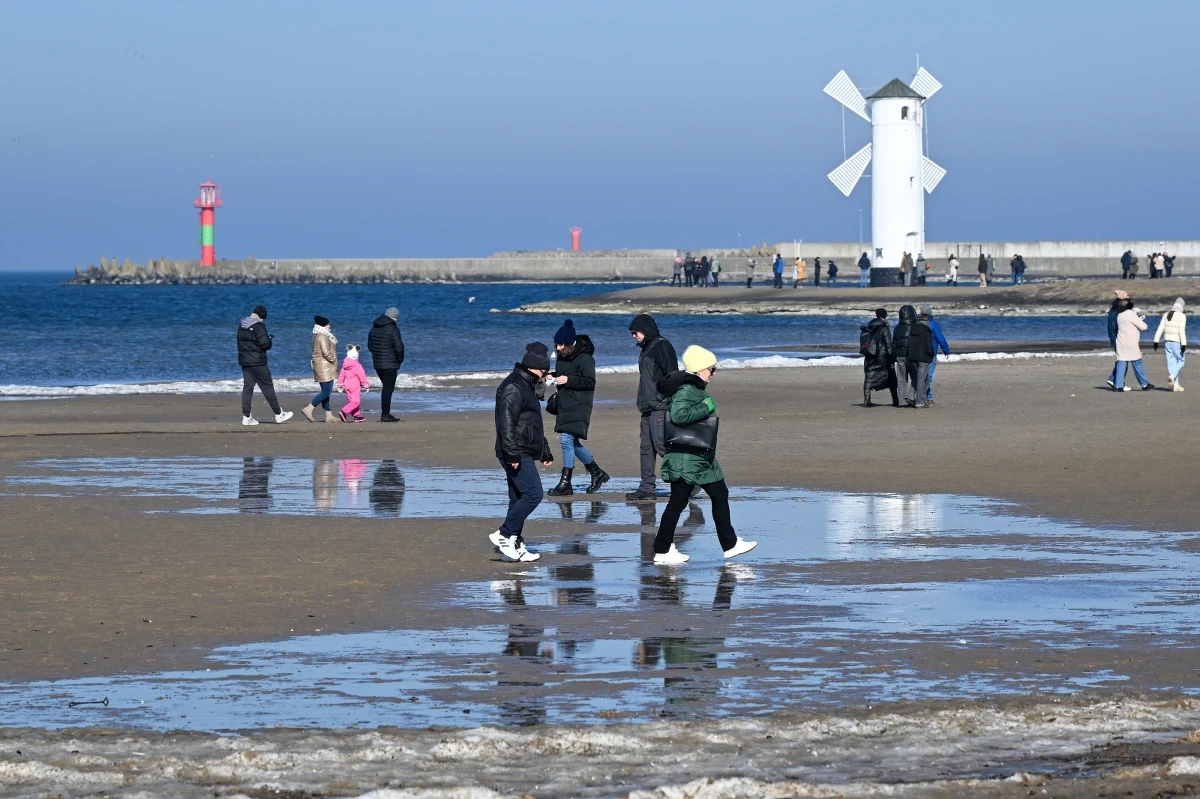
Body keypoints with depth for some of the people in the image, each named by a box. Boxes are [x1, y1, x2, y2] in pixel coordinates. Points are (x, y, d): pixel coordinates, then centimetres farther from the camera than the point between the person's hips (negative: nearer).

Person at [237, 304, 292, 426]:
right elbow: (265, 344, -20)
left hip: (244, 361, 7)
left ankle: (246, 417, 5)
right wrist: (269, 339, 2)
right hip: (257, 362, -7)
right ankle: (278, 414, 8)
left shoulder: (241, 326, 9)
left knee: (247, 387, 8)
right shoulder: (259, 326, -16)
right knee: (267, 387, 1)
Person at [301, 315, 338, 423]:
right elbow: (326, 352, -24)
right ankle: (308, 409, -14)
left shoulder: (317, 337, 15)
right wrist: (333, 360, -10)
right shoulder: (322, 337, -16)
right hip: (324, 368, -11)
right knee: (326, 391, -10)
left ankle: (329, 415, 13)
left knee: (325, 391, 11)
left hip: (323, 368, 11)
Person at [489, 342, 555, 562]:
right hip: (516, 455, -11)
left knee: (519, 499, 10)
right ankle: (504, 535, -13)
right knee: (533, 493, -15)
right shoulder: (513, 387, -13)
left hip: (525, 454, 11)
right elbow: (507, 422, -22)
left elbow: (534, 425, 31)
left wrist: (545, 452, 32)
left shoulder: (528, 387, 22)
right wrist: (512, 453, -28)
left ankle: (514, 545, 12)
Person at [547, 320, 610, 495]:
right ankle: (597, 473, 27)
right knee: (572, 443, 12)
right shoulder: (563, 356, 12)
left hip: (578, 406, -9)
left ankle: (565, 483, -12)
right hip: (565, 405, 9)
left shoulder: (584, 358, -13)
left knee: (567, 439, -15)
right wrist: (552, 377, 6)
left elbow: (590, 382, -16)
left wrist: (568, 380, -24)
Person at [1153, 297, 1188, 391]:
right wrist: (1184, 344, -17)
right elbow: (1182, 331, -16)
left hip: (1167, 341, 5)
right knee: (1181, 361, 7)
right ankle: (1172, 376, -20)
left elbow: (1160, 329, 4)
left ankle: (1175, 385, 7)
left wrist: (1156, 341, 6)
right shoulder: (1181, 316, -9)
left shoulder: (1166, 315, 7)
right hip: (1177, 341, -5)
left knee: (1171, 362, 8)